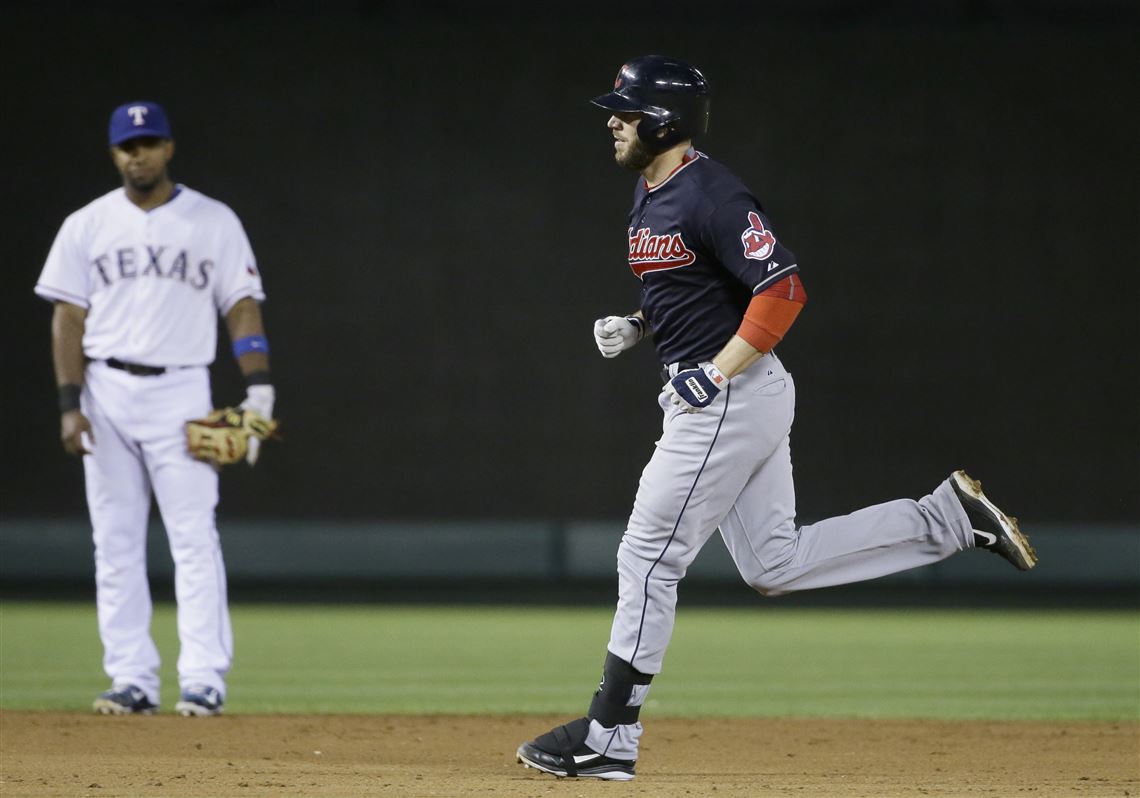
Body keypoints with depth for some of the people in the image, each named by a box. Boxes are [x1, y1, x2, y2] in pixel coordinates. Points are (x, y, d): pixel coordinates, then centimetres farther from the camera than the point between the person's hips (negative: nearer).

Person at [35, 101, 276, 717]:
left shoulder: (215, 222, 4)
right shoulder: (86, 226, 7)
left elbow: (242, 307, 2)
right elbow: (68, 318, 4)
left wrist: (259, 391, -10)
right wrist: (69, 406, -5)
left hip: (181, 392, -2)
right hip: (106, 394, 2)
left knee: (194, 538, -9)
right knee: (116, 542, 2)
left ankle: (204, 680, -10)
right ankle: (132, 680, 5)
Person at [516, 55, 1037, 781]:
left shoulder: (712, 197, -18)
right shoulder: (650, 193, 13)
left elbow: (782, 289, -24)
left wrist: (715, 374, -24)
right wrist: (636, 329, 10)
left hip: (732, 395, -10)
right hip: (718, 396, 10)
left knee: (649, 557, -5)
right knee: (775, 566, 11)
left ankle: (610, 738, 2)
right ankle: (951, 516, 14)